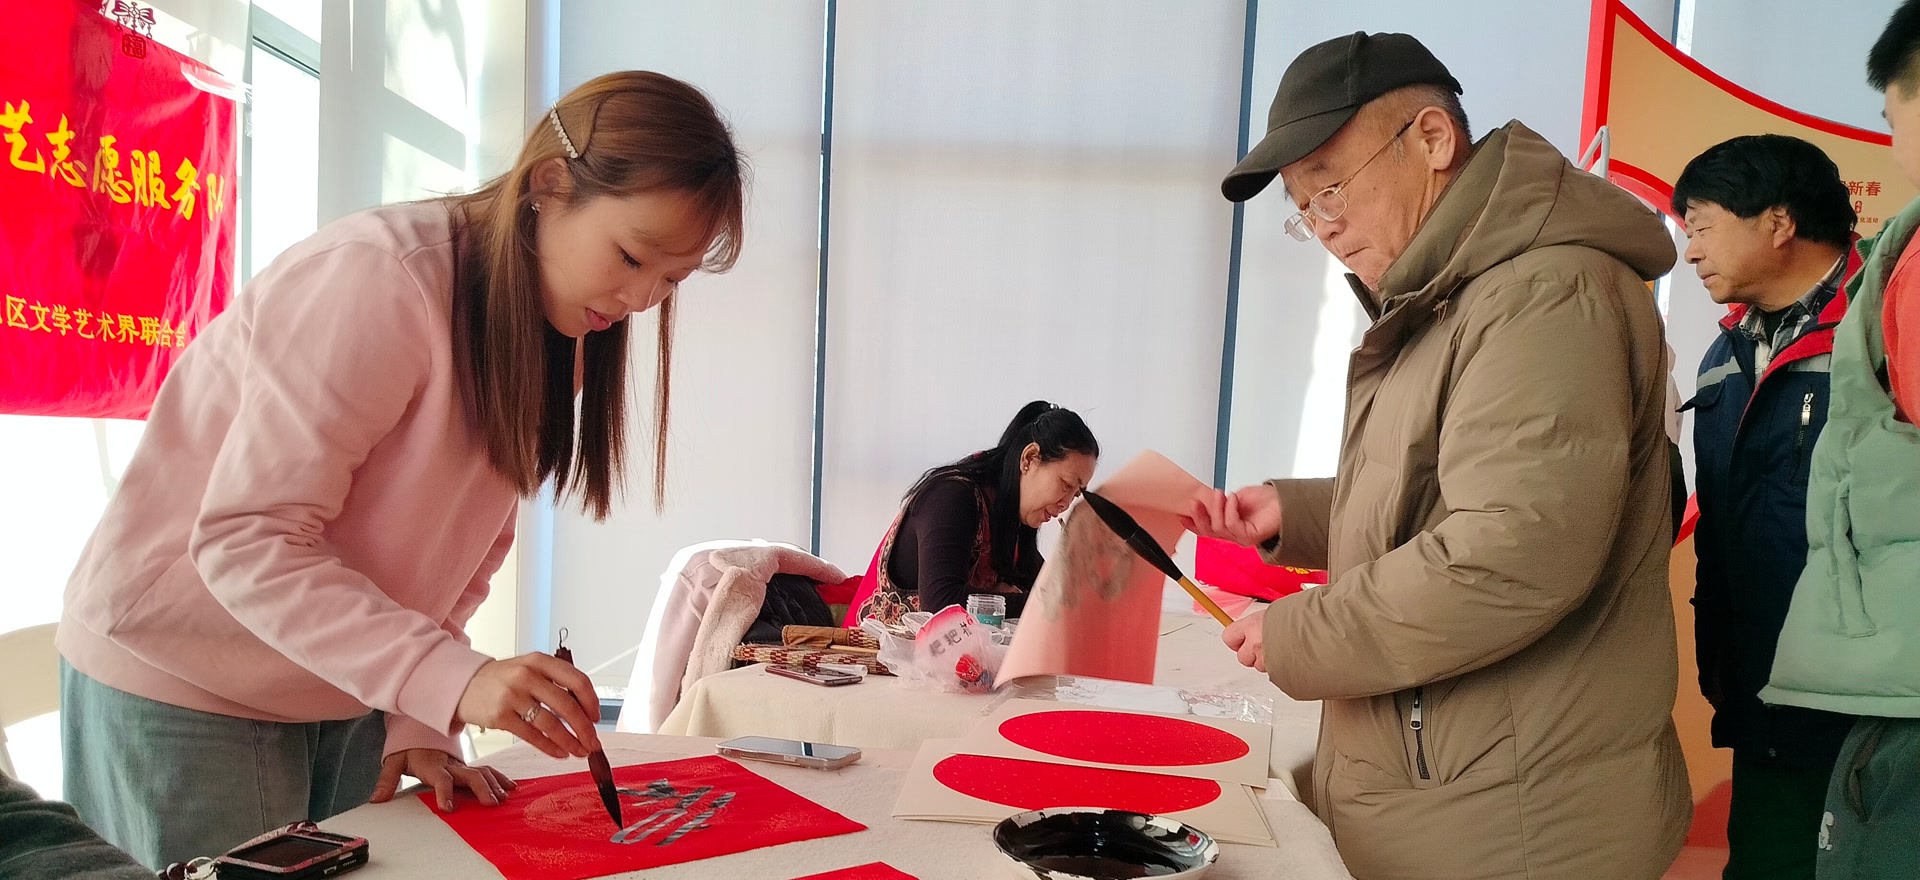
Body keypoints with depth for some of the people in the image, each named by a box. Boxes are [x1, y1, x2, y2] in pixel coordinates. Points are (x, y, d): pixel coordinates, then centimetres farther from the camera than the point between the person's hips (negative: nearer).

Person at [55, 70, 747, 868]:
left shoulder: (559, 331, -2)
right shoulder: (376, 281, -25)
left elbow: (461, 552, 0)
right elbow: (247, 543, -27)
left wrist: (414, 722, -8)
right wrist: (453, 680, -35)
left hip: (347, 693, 6)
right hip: (179, 681, -6)